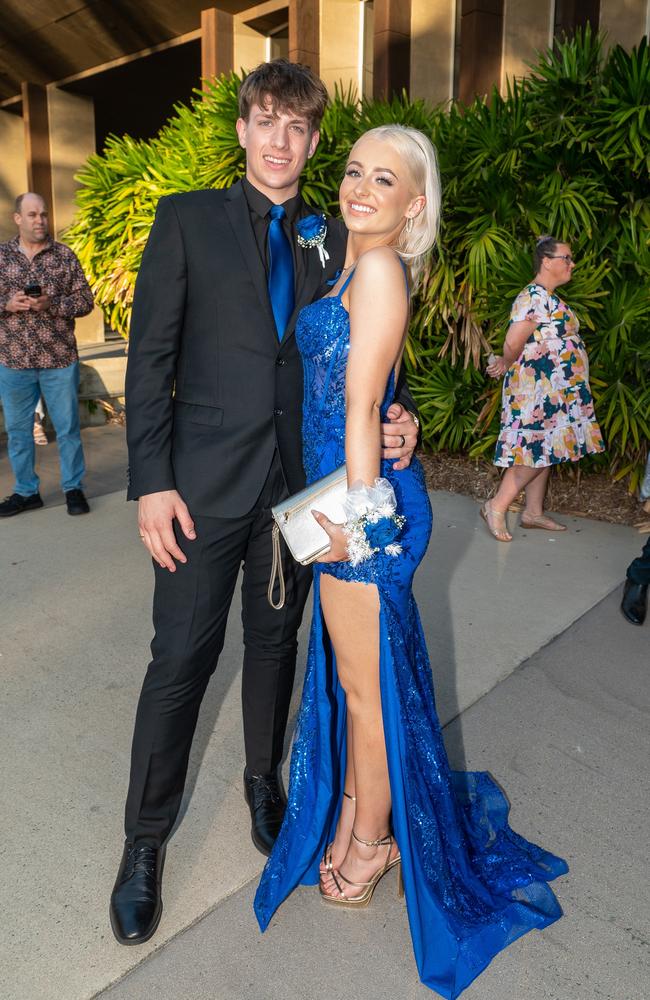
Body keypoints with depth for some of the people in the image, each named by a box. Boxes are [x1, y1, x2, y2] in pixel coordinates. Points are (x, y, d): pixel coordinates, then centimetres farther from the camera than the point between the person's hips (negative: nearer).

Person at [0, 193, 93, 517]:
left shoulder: (65, 256, 3)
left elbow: (85, 301, 0)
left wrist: (51, 304, -17)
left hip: (59, 359, -1)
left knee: (67, 428, 6)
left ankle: (73, 488, 19)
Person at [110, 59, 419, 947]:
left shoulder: (334, 240, 10)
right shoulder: (188, 219, 3)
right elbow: (151, 355, -3)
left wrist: (397, 416, -11)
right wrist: (151, 480, -10)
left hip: (301, 479, 3)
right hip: (208, 481, -2)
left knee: (276, 640, 16)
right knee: (183, 656, 2)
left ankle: (263, 781, 39)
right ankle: (145, 839, 22)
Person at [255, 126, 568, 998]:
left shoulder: (379, 268, -14)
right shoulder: (353, 265, 16)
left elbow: (361, 405, -17)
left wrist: (359, 516, -15)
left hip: (367, 495, -9)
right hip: (341, 488, 9)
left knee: (367, 680, 7)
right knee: (346, 668, 21)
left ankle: (376, 840, 30)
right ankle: (350, 811, 42)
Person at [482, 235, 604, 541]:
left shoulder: (549, 298, 17)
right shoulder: (535, 297, -17)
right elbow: (513, 344, -23)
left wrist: (507, 364, 3)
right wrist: (507, 364, -4)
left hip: (555, 390, 10)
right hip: (538, 389, -10)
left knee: (544, 451, 11)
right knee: (535, 449, -9)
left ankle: (534, 512, 19)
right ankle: (496, 507, 0)